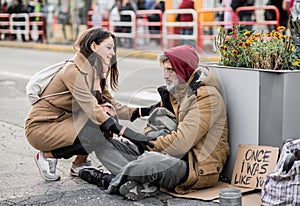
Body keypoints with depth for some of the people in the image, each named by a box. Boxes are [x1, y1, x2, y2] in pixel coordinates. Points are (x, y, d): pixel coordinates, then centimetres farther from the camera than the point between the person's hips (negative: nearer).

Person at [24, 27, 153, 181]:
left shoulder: (94, 71, 6)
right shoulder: (74, 70, -23)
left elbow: (111, 104, 4)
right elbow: (92, 109, -32)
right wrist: (127, 133, -38)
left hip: (62, 120, 9)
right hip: (40, 126, -9)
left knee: (107, 113, -10)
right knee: (95, 136, -27)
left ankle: (79, 165, 2)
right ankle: (47, 156, -5)